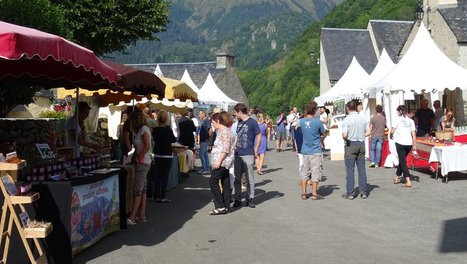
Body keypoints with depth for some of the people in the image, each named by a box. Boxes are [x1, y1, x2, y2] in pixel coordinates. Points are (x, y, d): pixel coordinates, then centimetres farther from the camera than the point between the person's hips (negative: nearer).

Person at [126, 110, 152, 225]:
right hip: (142, 163, 10)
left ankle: (132, 217, -11)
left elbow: (147, 146, -20)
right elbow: (138, 148, 13)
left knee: (137, 190, -10)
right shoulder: (139, 130, 16)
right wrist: (135, 156, 2)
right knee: (142, 190, 11)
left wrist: (138, 157, -16)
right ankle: (142, 215, 15)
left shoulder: (144, 129, -11)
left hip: (142, 163, -10)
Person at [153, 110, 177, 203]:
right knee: (165, 176, 0)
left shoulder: (155, 130, -2)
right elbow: (174, 140, 0)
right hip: (167, 155, -5)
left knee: (158, 175, 11)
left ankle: (156, 196, 14)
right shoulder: (168, 129, -14)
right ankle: (162, 197, 0)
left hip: (157, 155, 5)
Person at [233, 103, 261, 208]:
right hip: (238, 154, 6)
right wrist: (234, 147, 11)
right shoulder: (239, 122, 11)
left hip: (248, 155, -6)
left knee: (250, 179, 1)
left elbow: (259, 136, -5)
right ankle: (238, 199, 16)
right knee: (237, 178, 8)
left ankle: (250, 199, 10)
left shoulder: (252, 122, -8)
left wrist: (255, 151, -5)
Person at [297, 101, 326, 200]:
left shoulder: (301, 121, -3)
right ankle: (314, 194, 6)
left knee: (304, 172, 11)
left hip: (305, 151, 4)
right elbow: (324, 134, -3)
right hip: (316, 151, -4)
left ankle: (304, 193, 14)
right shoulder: (317, 121, -15)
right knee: (315, 172, 3)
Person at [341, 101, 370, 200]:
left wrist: (346, 139, 2)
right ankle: (363, 192, 12)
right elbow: (368, 132, 6)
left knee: (350, 169, 1)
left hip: (351, 144, -4)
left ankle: (350, 193, 3)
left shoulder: (347, 119, -11)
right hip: (361, 144, 4)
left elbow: (344, 135, -19)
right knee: (361, 168, 10)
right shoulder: (363, 118, 4)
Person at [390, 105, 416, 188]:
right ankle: (397, 177, 34)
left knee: (403, 162, -1)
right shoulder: (411, 121, 10)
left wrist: (391, 136, 14)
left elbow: (392, 131, -8)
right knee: (402, 160, 22)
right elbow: (413, 134, 4)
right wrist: (414, 145, 6)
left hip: (400, 143, -5)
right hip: (409, 144, 5)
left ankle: (408, 182, -10)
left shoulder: (398, 119, -2)